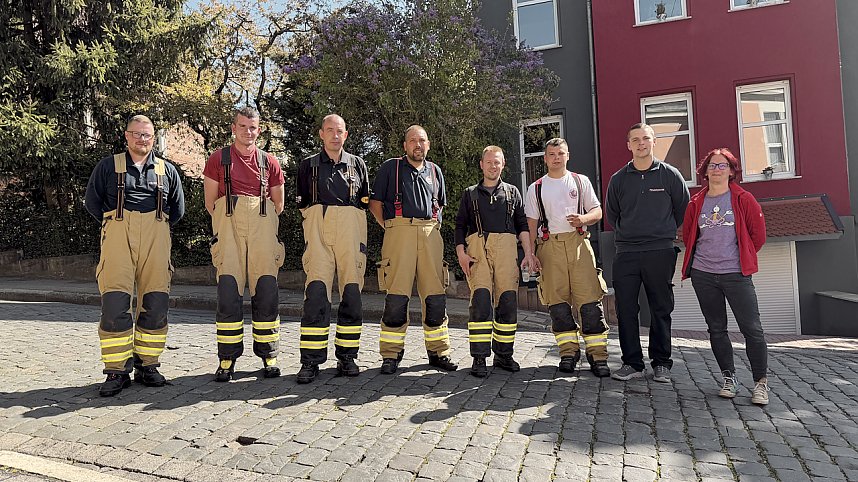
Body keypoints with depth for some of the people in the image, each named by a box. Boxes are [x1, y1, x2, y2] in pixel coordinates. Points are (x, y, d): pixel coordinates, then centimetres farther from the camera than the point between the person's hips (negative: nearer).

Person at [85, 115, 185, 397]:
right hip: (118, 235, -1)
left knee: (155, 303, -1)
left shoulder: (167, 170, 18)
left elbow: (178, 209, 22)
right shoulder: (108, 166, 14)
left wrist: (159, 227, 13)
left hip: (156, 237, 2)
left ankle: (147, 365, 10)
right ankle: (117, 371, -4)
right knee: (115, 302, -10)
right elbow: (92, 201, 15)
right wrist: (114, 224, 8)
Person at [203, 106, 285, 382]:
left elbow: (278, 205, 19)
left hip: (263, 229, 1)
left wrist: (256, 223, 14)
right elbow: (210, 203, 11)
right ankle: (227, 359, 1)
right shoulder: (218, 159, 12)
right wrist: (231, 222, 9)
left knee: (266, 292, -2)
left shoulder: (269, 162, 16)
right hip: (228, 227, -1)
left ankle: (268, 357, 7)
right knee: (228, 293, -7)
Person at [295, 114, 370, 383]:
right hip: (318, 230, -1)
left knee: (351, 292, -2)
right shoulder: (308, 165, 16)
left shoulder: (357, 164, 18)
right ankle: (311, 360, -9)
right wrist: (316, 217, 7)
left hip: (351, 230, 1)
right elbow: (302, 203, 19)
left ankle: (347, 356, 7)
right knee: (316, 292, -12)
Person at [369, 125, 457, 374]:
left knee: (435, 294, 3)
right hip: (399, 230, -3)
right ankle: (391, 354, 3)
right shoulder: (390, 167, 9)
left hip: (430, 233, 4)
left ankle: (438, 351, 14)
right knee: (397, 294, -7)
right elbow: (375, 202, 8)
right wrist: (389, 228, 0)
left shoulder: (435, 171, 21)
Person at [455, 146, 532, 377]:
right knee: (481, 302, -13)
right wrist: (461, 252, -1)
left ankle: (504, 355, 8)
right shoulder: (470, 193, 20)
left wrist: (528, 252, 4)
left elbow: (522, 224, 16)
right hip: (477, 248, -1)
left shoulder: (512, 192, 23)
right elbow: (460, 225, 13)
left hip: (506, 248, 2)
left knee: (508, 302, -3)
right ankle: (479, 358, -11)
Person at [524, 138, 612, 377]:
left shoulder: (580, 181, 16)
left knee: (590, 299, -9)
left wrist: (583, 218, -9)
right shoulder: (536, 188, 16)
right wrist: (530, 253, 2)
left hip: (578, 242, -1)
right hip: (550, 245, 1)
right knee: (557, 301, -2)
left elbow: (597, 212, 13)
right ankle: (568, 351, 10)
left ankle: (597, 354, -3)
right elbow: (532, 224, 13)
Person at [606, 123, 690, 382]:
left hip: (660, 252, -1)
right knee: (626, 310, 1)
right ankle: (632, 363, 11)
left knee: (661, 310, 5)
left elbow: (683, 209, 13)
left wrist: (665, 232, 15)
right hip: (626, 253, 2)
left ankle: (661, 363, 16)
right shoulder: (618, 179, 8)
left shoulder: (670, 174, 3)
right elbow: (611, 213, 21)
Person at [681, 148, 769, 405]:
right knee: (716, 329, 8)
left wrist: (742, 256, 11)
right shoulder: (696, 203, 7)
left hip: (736, 275, -2)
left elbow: (758, 234, 6)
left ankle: (760, 382, 9)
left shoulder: (743, 199, 1)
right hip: (703, 275, 3)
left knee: (752, 329, -4)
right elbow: (688, 235, 18)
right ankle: (729, 378, 20)